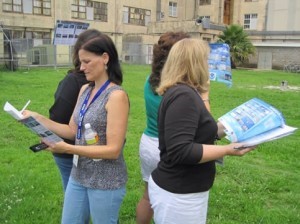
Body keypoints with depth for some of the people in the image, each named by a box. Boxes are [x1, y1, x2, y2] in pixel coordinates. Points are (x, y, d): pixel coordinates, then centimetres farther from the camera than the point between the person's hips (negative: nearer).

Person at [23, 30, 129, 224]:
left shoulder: (116, 96, -19)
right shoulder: (85, 90, 5)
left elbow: (113, 150, -22)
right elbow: (73, 131, 7)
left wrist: (68, 149, -27)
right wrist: (38, 118, -2)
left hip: (106, 181, -7)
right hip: (79, 175, 7)